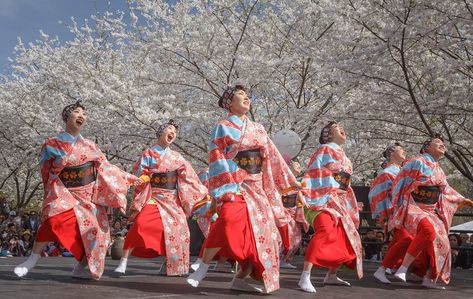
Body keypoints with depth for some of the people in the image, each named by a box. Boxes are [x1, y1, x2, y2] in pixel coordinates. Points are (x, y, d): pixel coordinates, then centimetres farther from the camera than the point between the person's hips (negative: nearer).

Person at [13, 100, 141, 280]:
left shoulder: (89, 145, 11)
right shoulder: (53, 144, 0)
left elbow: (105, 167, 16)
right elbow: (48, 174, 3)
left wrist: (126, 177, 13)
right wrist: (59, 162, -11)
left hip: (90, 197, 4)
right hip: (66, 194, -4)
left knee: (93, 231, -5)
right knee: (56, 218, -31)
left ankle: (80, 269, 14)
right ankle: (33, 259, -19)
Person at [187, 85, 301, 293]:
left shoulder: (258, 129, 17)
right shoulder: (223, 127, 1)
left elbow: (272, 156, 20)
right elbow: (217, 161, -8)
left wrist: (289, 180, 18)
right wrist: (227, 189, -19)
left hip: (257, 188, 6)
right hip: (233, 186, -6)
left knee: (262, 233, -1)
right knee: (229, 221, -31)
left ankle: (239, 280, 9)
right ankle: (202, 269, -14)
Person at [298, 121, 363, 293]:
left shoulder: (343, 156, 22)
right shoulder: (324, 150, -1)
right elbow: (312, 176, -10)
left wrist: (353, 204, 25)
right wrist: (306, 199, -19)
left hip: (340, 202, 9)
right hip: (323, 200, -9)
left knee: (348, 239, 9)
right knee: (326, 231, -31)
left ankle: (331, 276, 23)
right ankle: (305, 278, -34)